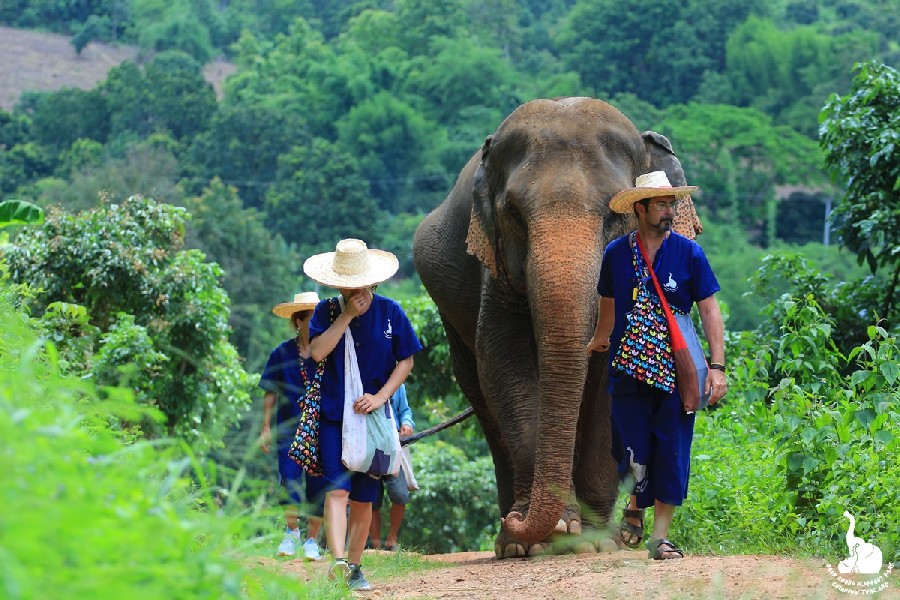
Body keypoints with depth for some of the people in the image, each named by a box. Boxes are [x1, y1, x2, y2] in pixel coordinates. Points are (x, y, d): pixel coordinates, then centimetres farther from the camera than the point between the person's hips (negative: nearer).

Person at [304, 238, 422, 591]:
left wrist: (380, 397, -9)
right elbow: (318, 351, -14)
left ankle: (354, 566, 16)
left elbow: (406, 361, 4)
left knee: (363, 497, 6)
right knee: (337, 489, -15)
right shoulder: (327, 311, 1)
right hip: (333, 416, -1)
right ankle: (338, 562, -27)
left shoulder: (389, 312, 1)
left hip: (372, 416, 1)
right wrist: (348, 314, -15)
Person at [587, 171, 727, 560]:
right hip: (628, 368, 1)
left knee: (671, 453, -2)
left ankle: (660, 537, 5)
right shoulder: (616, 254, 4)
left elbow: (709, 310, -2)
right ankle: (633, 512, 30)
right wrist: (600, 340, 37)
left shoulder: (688, 253, -1)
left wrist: (717, 365, -10)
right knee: (633, 451, 1)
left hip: (676, 371, -1)